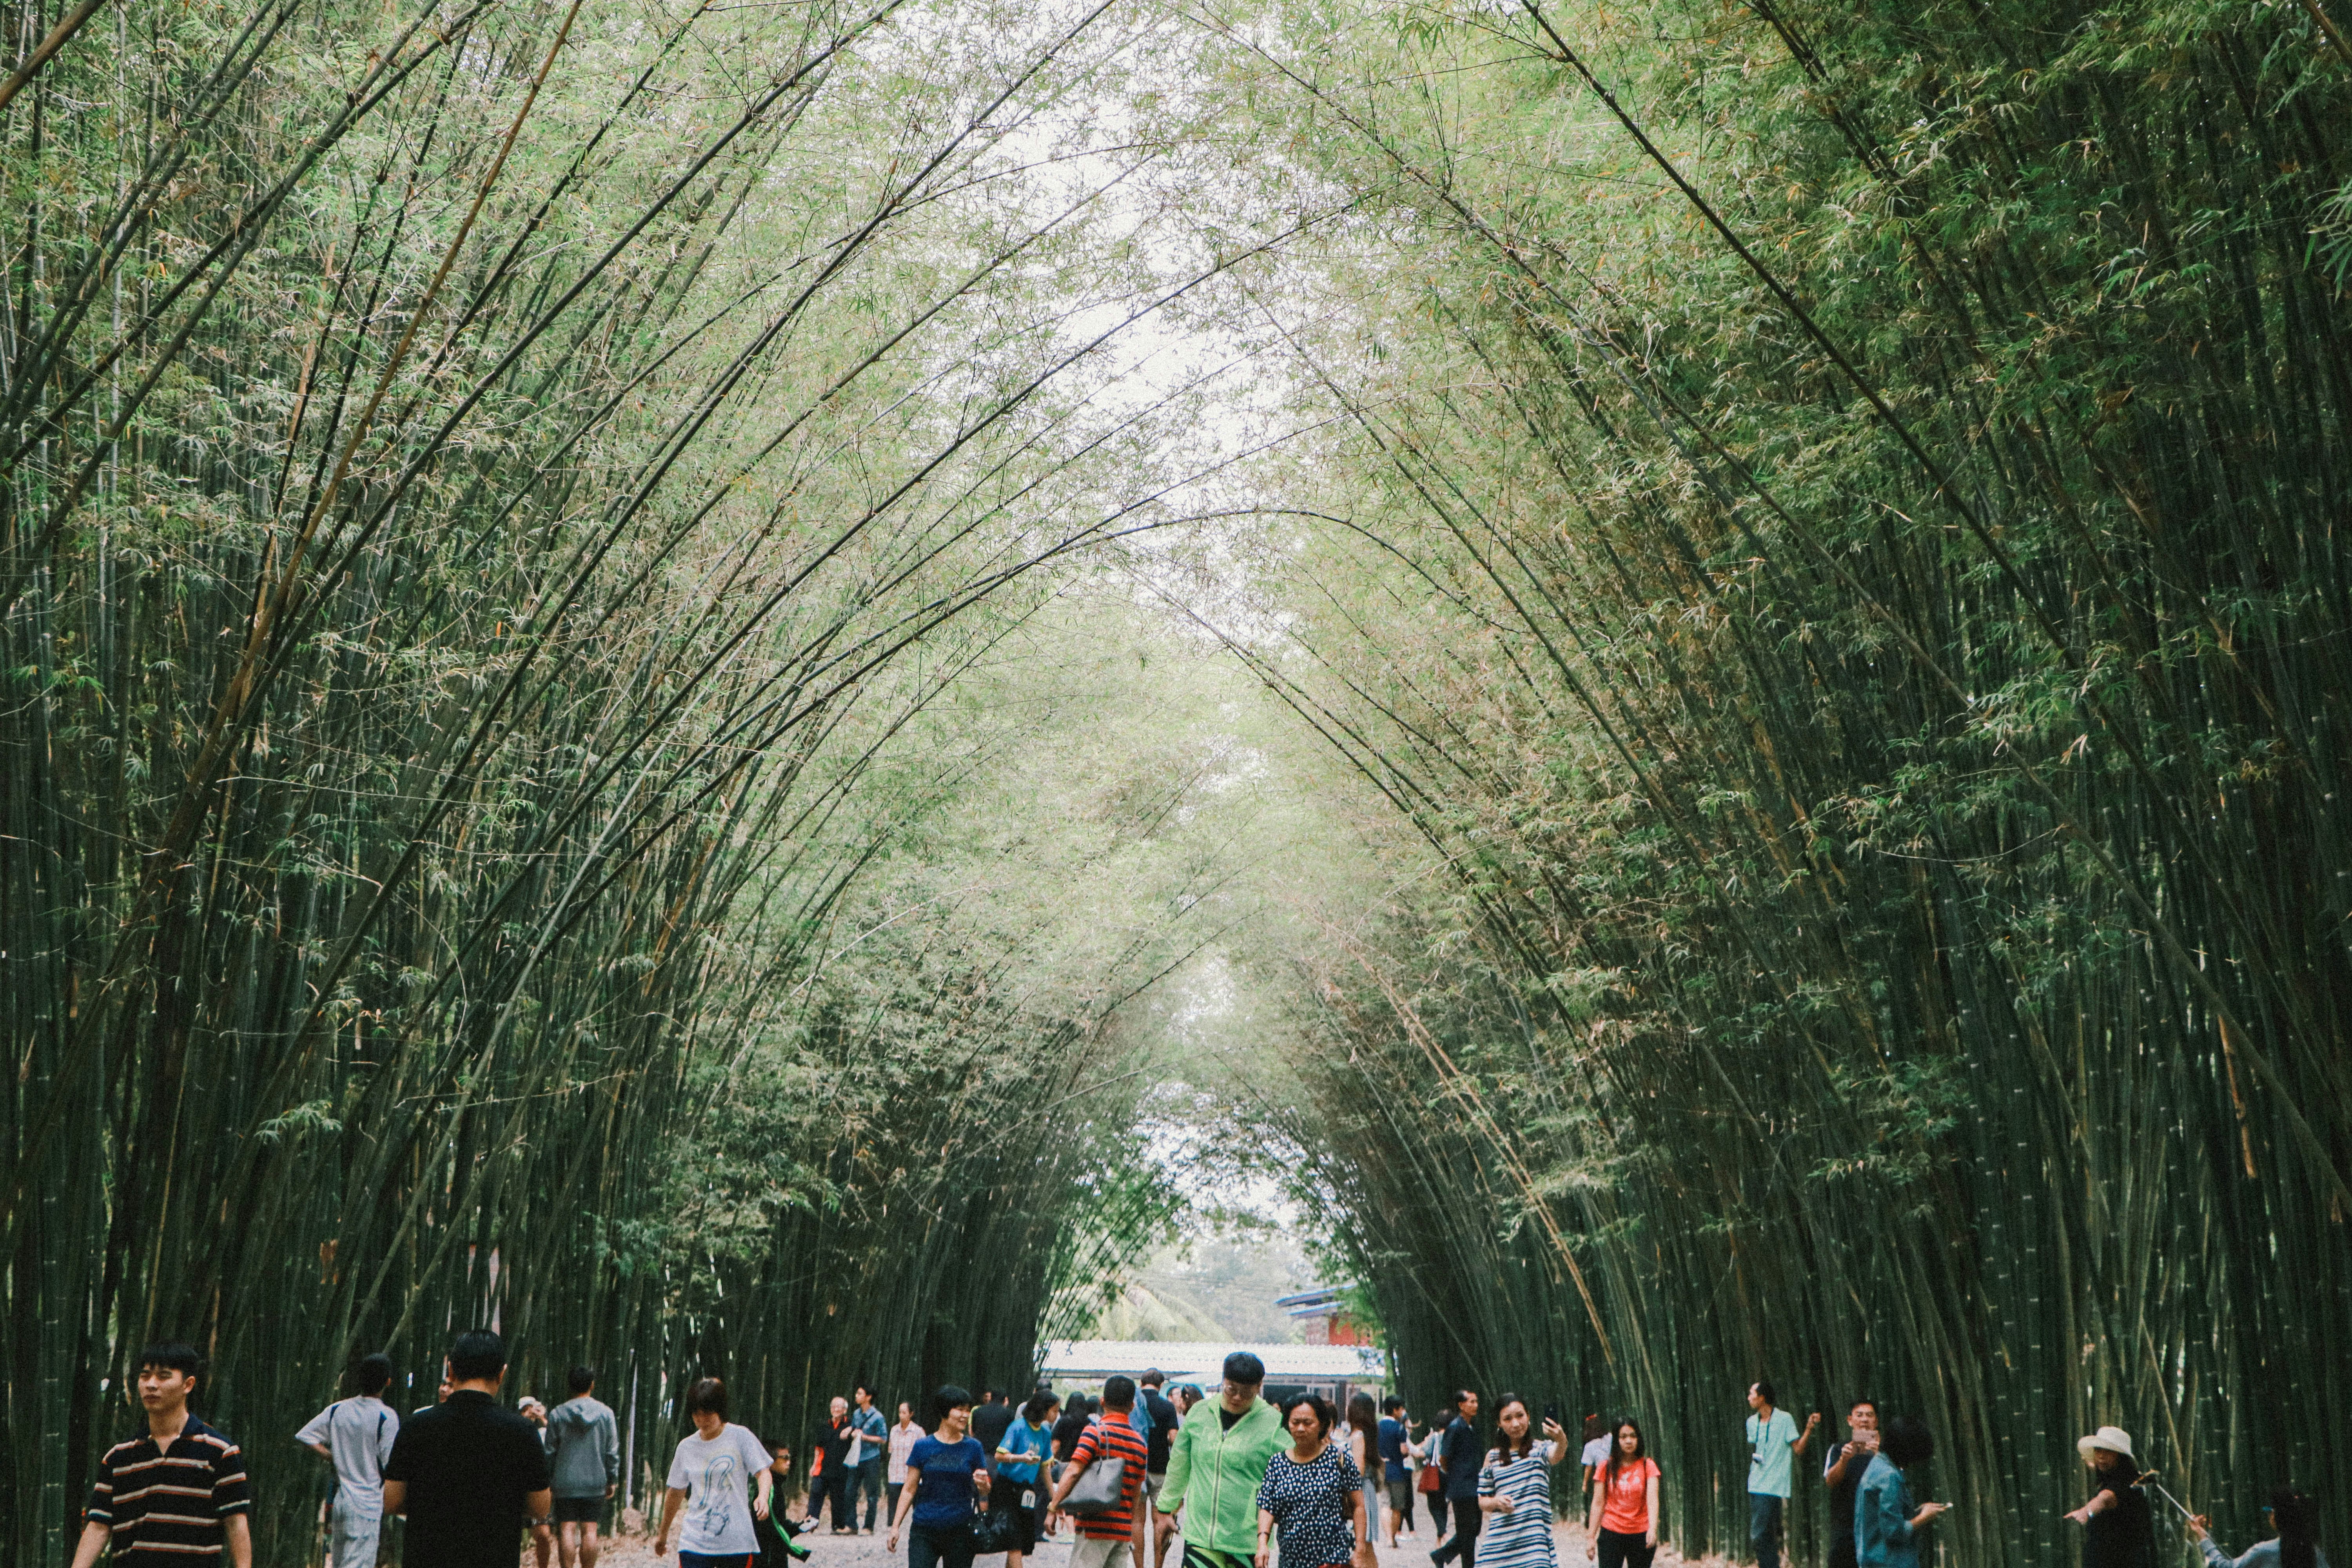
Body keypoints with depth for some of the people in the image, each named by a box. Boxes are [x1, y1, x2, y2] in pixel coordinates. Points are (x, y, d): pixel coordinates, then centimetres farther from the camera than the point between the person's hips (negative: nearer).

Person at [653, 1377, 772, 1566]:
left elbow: (763, 1472, -6)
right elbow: (676, 1492, 18)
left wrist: (763, 1497, -28)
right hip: (695, 1541, 2)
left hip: (736, 1543, -2)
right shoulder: (686, 1447, 7)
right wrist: (663, 1534, 26)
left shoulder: (740, 1436, -2)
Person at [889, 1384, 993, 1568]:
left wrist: (982, 1484, -17)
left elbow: (985, 1492, 6)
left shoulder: (973, 1447, 4)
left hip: (960, 1532, 1)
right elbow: (909, 1490, 5)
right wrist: (895, 1527, -1)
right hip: (924, 1531, -1)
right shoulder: (923, 1446, 3)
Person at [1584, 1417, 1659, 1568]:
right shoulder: (1606, 1467, 2)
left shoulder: (1648, 1466, -1)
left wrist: (1653, 1529, -28)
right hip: (1611, 1534, 0)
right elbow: (1598, 1504, 4)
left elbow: (1652, 1499, -12)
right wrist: (1590, 1537, 0)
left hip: (1641, 1535, 0)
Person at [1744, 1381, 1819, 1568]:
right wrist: (1754, 1457, 9)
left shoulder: (1784, 1419, -7)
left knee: (1760, 1538, -14)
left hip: (1774, 1488, -7)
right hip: (1756, 1487, 7)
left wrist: (1809, 1428, -21)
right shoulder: (1752, 1422, 13)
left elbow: (1798, 1450, -10)